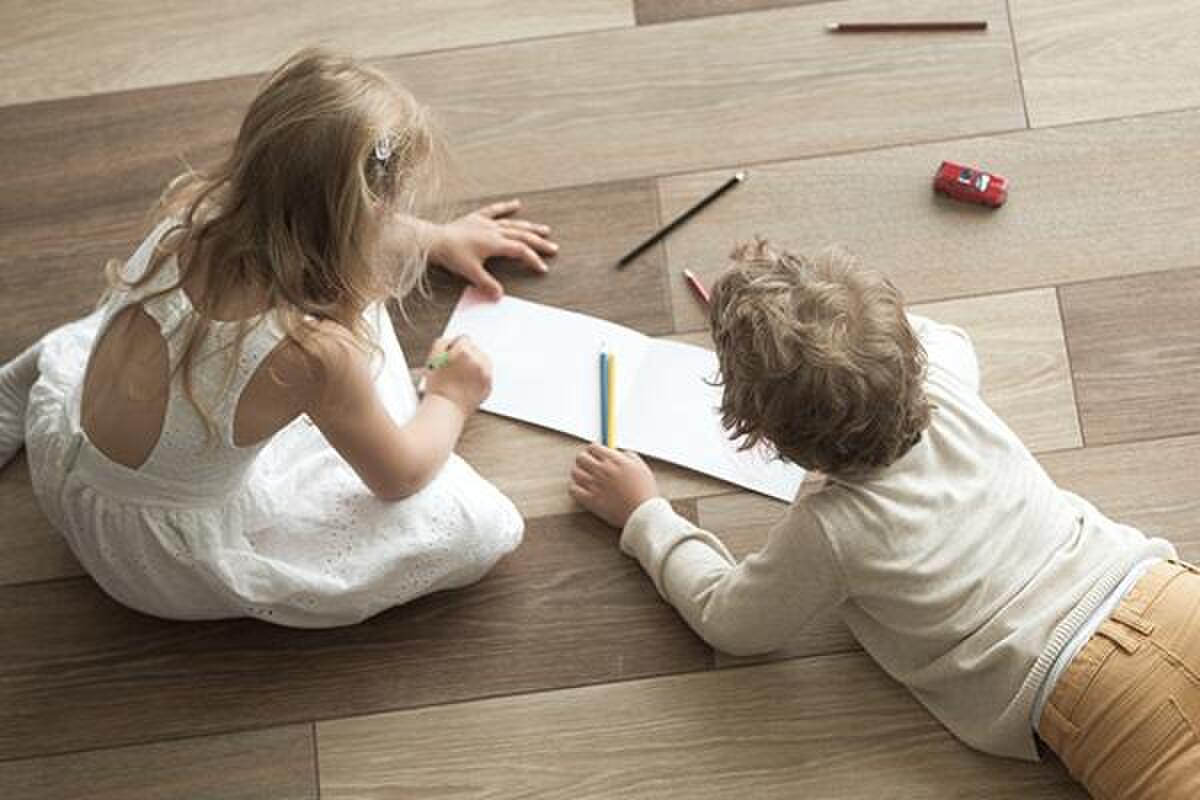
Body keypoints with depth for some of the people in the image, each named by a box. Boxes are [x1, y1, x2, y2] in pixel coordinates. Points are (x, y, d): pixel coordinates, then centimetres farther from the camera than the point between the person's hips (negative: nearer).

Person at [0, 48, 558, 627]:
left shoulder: (190, 209, -17)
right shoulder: (314, 349, -35)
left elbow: (323, 222, 9)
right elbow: (401, 477, -12)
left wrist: (440, 238, 23)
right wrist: (451, 399, 9)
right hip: (165, 564, -6)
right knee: (477, 527, -9)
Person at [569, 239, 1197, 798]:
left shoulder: (827, 532, -12)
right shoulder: (943, 380, 4)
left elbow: (729, 622, 8)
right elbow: (944, 338, 33)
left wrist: (641, 513, 18)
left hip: (1095, 694, -6)